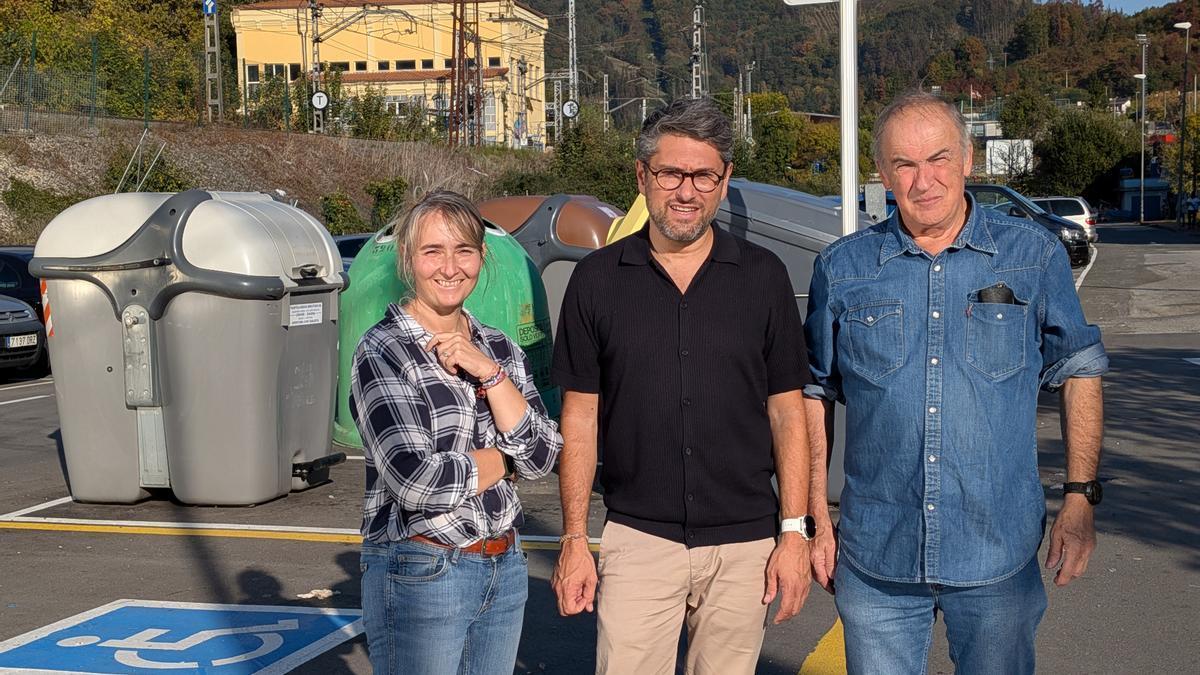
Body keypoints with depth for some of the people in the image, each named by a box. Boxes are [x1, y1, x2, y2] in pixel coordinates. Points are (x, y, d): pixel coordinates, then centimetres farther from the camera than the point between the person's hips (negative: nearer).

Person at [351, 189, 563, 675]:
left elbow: (542, 457, -3)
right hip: (419, 575, -6)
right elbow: (416, 482, -21)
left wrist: (490, 372, -13)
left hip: (505, 567, 6)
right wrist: (503, 459, -7)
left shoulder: (499, 347, 7)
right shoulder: (382, 352, -11)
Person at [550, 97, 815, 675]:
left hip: (744, 546, 1)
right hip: (637, 538, -1)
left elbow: (787, 411, 4)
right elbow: (581, 415, 4)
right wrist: (574, 540, 0)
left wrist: (794, 531, -1)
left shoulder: (763, 276, 2)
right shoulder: (598, 279, 1)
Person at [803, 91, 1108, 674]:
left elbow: (1078, 372, 8)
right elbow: (814, 394, 8)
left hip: (999, 559, 0)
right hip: (875, 560, 1)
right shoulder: (842, 269, 2)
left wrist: (1080, 499, 1)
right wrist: (815, 520, 5)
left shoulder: (1034, 255, 1)